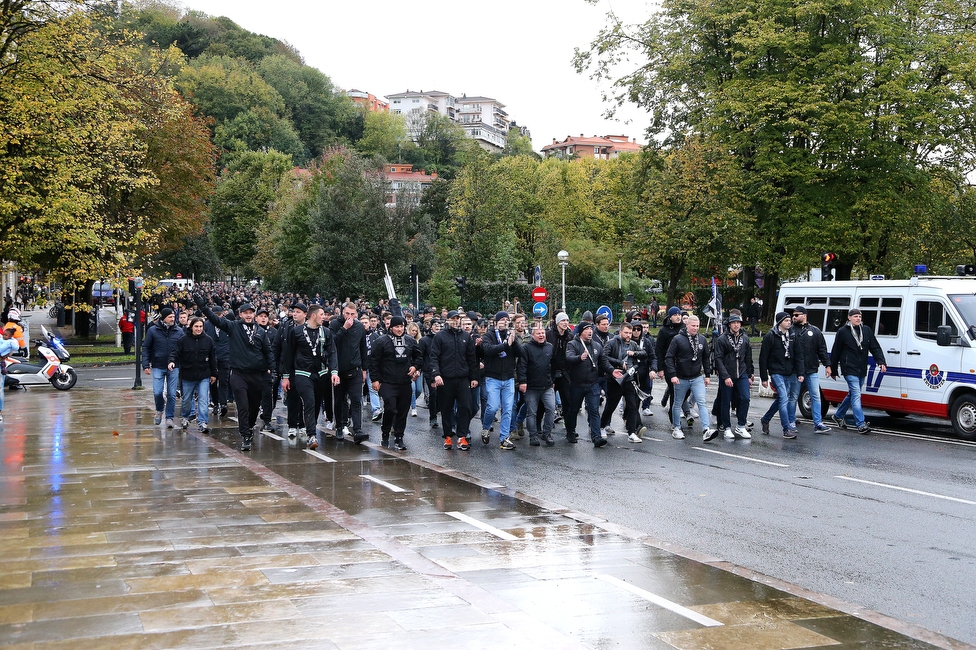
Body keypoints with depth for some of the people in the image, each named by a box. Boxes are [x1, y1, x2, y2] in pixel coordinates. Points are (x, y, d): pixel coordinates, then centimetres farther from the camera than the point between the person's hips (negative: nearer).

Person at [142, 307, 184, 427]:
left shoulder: (179, 331, 2)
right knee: (157, 392, -4)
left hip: (173, 367, 1)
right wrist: (146, 365, -5)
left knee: (172, 394, 1)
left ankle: (169, 418, 11)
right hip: (158, 367, -1)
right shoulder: (153, 331, -2)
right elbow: (146, 348, 3)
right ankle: (159, 410, 26)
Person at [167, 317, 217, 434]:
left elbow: (212, 358, 8)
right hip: (187, 376, 0)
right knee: (186, 399, 14)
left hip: (204, 376, 0)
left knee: (203, 400, -10)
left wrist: (214, 374, 10)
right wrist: (172, 361, -27)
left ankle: (203, 423, -10)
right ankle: (185, 418, 37)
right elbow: (175, 352, -5)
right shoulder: (183, 340, -4)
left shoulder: (208, 340, 2)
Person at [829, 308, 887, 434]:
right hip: (849, 370, -6)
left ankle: (838, 416, 35)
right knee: (856, 395, -13)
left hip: (862, 370, 6)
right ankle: (861, 424, -15)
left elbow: (875, 348, 8)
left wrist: (881, 362, -8)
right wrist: (833, 370, 5)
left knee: (852, 394, 16)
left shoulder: (867, 330, 9)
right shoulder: (843, 332, -3)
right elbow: (835, 352, 2)